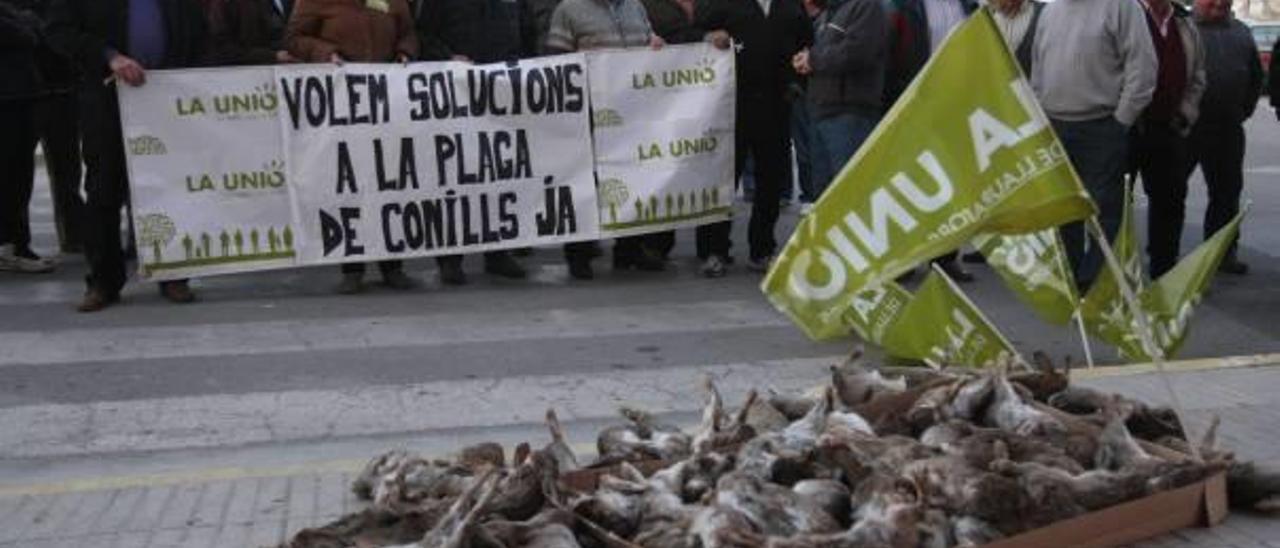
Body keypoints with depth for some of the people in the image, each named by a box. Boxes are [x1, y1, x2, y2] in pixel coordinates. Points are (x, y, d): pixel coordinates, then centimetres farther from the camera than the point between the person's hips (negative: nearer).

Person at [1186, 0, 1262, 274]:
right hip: (1185, 126, -5)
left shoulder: (1241, 32, 15)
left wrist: (1245, 108, 13)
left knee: (1227, 190, 9)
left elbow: (1256, 76, 23)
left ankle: (1223, 251, 19)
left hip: (1229, 128, 5)